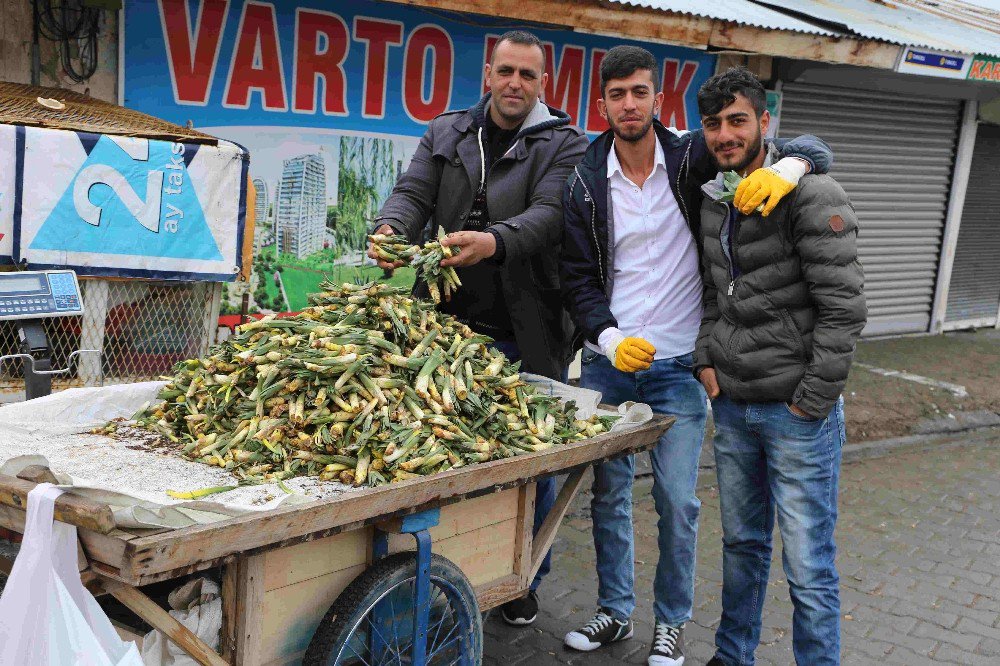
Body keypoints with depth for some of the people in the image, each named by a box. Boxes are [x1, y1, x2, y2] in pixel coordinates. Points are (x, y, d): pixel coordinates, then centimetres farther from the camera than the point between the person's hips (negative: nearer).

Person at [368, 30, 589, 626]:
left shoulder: (565, 145, 0)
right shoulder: (447, 133, 12)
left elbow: (549, 214, -16)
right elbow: (414, 192, 1)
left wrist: (494, 241, -36)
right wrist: (391, 229, -23)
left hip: (526, 338, -2)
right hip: (452, 325, 3)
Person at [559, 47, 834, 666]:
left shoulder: (692, 159, -5)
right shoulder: (586, 184, 0)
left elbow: (811, 147, -3)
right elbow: (579, 279, -1)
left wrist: (787, 167, -28)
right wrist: (609, 337, -18)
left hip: (678, 365, -2)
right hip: (607, 362, 2)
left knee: (677, 501, 3)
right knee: (608, 493, 12)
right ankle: (615, 612, 30)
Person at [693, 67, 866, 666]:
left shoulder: (813, 195, -14)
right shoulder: (712, 202, 9)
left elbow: (844, 308, -17)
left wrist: (813, 402, -16)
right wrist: (707, 360, 6)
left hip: (798, 413, -7)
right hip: (732, 407, 7)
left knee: (809, 569, 1)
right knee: (743, 544, 21)